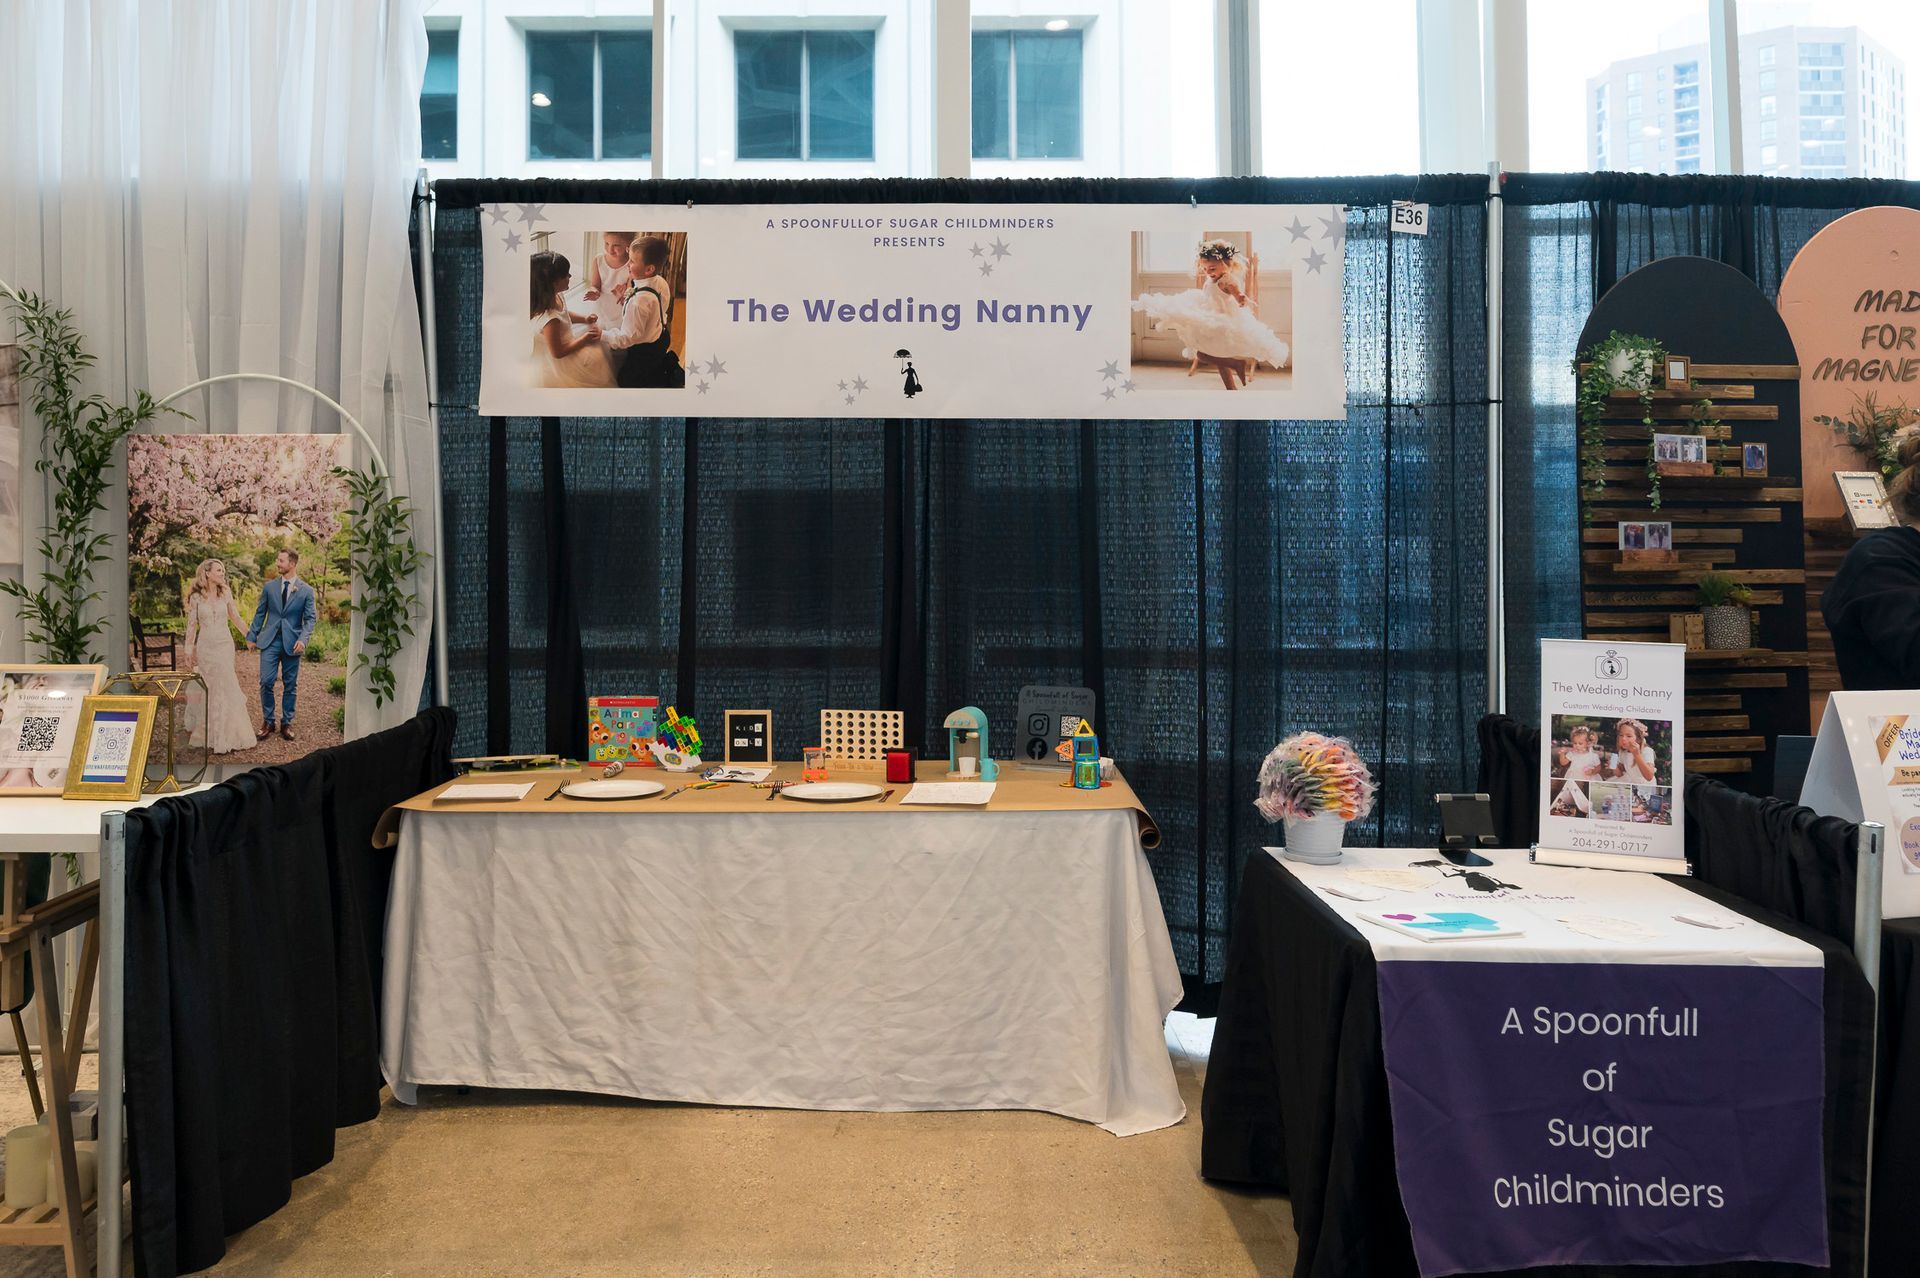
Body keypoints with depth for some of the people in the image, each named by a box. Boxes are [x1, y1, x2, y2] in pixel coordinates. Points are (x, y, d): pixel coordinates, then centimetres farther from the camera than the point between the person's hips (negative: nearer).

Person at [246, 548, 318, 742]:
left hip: (291, 643, -1)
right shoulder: (269, 586, 6)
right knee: (266, 682, -4)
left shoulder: (306, 590, 0)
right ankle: (267, 721, 10)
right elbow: (260, 613, 12)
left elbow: (310, 618, 0)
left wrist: (303, 639, -14)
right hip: (270, 641, 1)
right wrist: (252, 636, 9)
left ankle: (287, 723, 17)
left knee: (290, 684, 6)